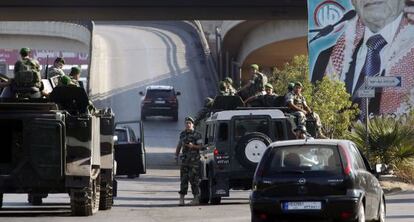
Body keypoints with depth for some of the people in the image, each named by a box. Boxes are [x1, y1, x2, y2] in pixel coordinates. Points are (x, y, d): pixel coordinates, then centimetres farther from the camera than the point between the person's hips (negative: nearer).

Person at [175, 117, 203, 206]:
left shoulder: (197, 135, -2)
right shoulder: (183, 134, 14)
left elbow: (200, 146, -5)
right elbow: (179, 145, 22)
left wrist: (193, 146, -23)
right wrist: (176, 155, 14)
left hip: (194, 160, -4)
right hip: (185, 159, 4)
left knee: (194, 179, -5)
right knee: (183, 179, 0)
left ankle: (196, 198, 0)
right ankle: (181, 198, 0)